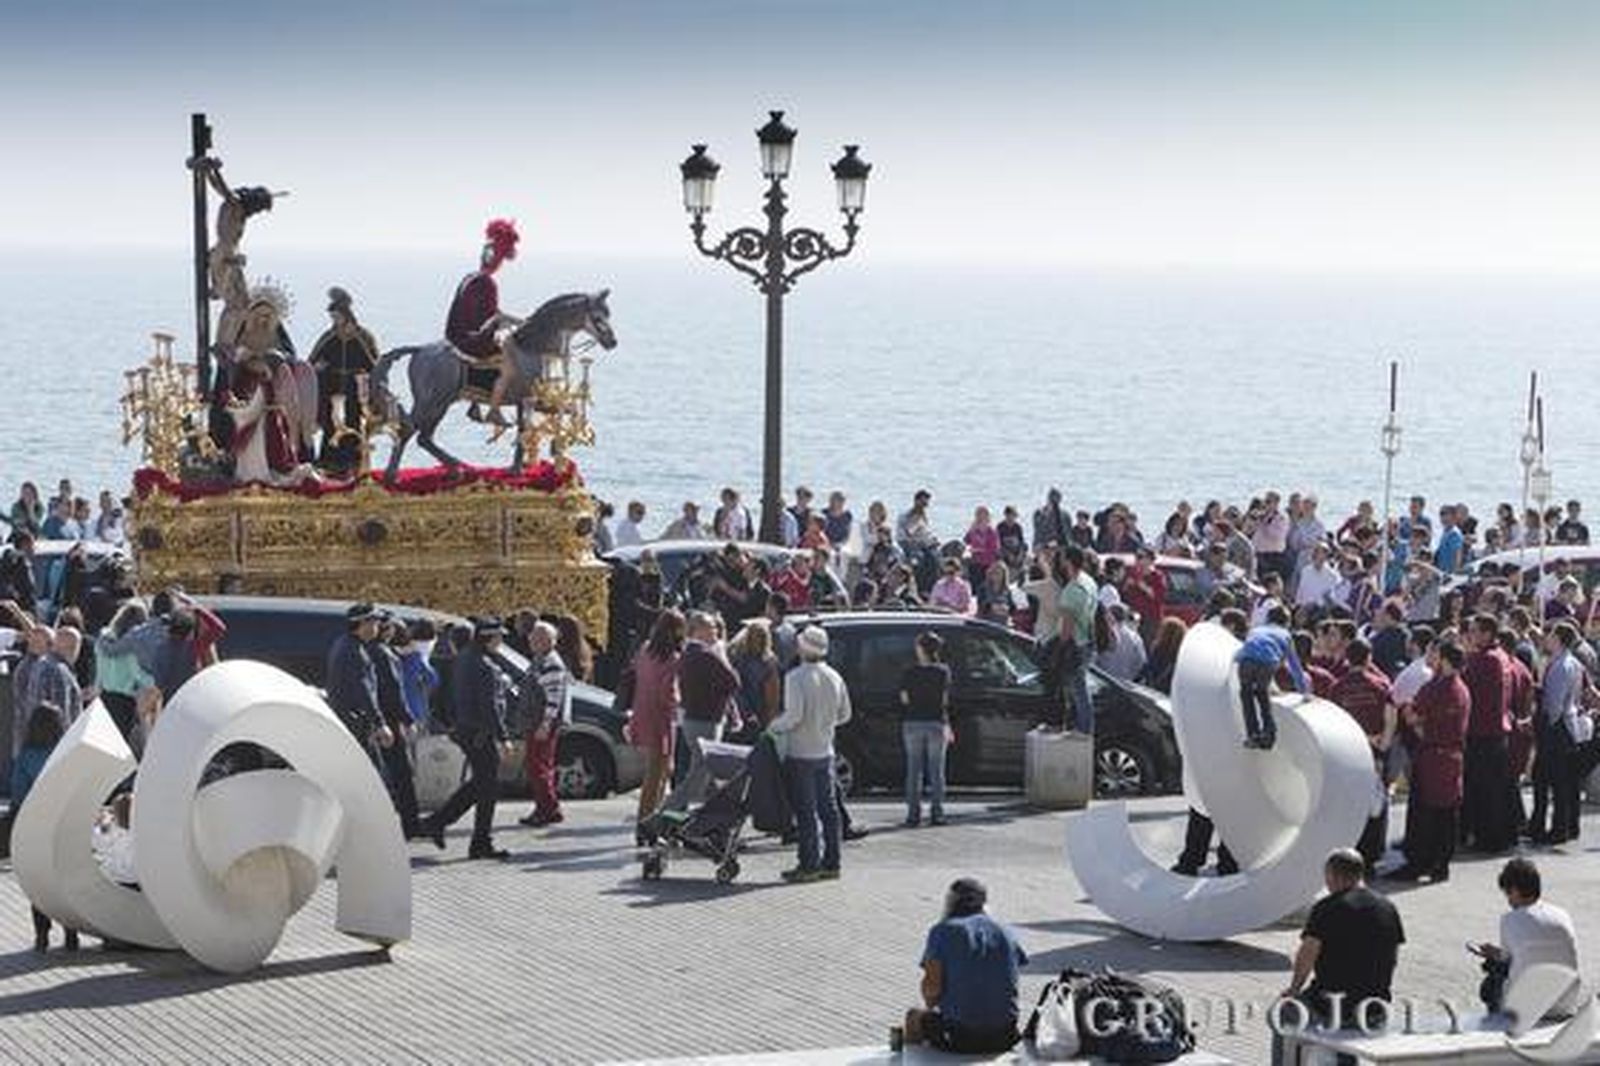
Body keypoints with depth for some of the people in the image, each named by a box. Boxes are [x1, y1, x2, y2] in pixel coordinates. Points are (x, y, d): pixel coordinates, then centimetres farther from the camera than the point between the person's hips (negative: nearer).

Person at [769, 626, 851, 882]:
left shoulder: (796, 677, -15)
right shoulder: (834, 678, 6)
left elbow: (794, 715, -22)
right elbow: (844, 714, 13)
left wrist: (773, 727, -7)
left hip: (800, 753, -6)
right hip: (825, 752, 6)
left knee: (805, 810, -4)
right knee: (828, 808, 10)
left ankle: (809, 865, -3)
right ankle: (831, 863, 14)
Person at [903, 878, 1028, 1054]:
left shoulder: (943, 932, -5)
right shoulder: (1006, 934, 7)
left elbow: (932, 988, -12)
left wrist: (931, 1005, 10)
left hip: (961, 1039, -4)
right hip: (1003, 1038, 4)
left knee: (915, 1018, 27)